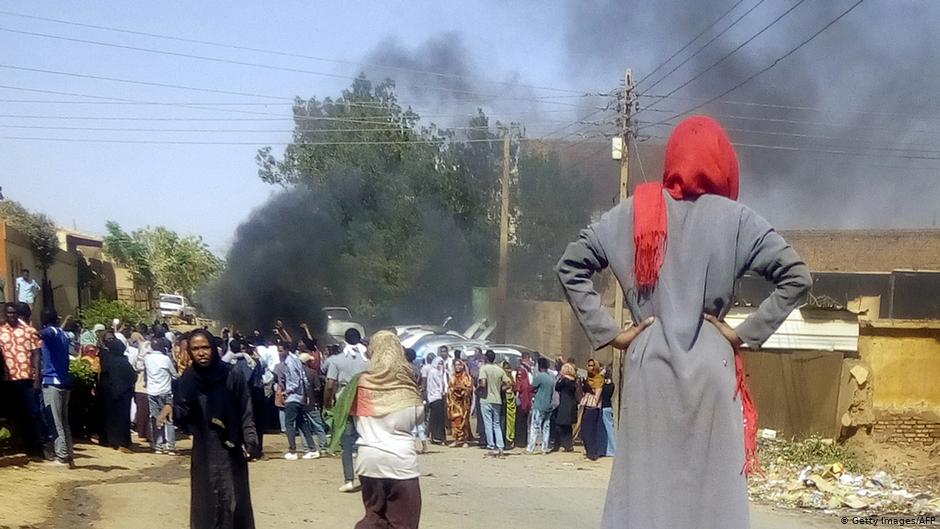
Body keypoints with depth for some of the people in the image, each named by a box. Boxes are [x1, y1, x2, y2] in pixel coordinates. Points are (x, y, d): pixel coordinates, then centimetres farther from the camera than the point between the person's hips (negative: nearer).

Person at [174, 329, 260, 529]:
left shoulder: (233, 377, -7)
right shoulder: (187, 380, -1)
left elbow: (246, 413, -5)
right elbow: (181, 418, -5)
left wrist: (250, 441, -18)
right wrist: (173, 410, -27)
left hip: (231, 451, -2)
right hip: (204, 453, 2)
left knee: (233, 501, 0)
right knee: (205, 503, 3)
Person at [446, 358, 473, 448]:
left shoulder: (467, 377, 4)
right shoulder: (453, 378, 17)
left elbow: (470, 388, -4)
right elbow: (449, 389, 17)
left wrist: (462, 388, -17)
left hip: (464, 402, -4)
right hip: (454, 401, 4)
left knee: (464, 420, -7)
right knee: (455, 420, -4)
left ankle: (465, 440, -3)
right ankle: (457, 439, 1)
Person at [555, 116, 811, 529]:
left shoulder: (633, 213, 4)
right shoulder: (734, 219, -2)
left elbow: (569, 268, 5)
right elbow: (797, 277, -7)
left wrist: (609, 333, 4)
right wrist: (746, 334, -2)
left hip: (650, 367, 2)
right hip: (710, 369, -2)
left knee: (644, 486, 5)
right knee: (711, 487, 4)